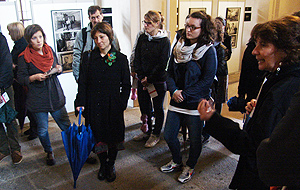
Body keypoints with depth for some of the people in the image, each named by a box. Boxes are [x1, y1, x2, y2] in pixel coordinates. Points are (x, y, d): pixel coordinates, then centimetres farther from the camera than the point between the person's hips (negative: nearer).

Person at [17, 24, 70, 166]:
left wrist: (59, 69, -6)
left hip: (55, 95, 3)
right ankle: (49, 152, 33)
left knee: (66, 125, 5)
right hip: (38, 99, -2)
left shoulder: (50, 50, 5)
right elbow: (21, 78, -4)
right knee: (42, 130, 9)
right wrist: (34, 77, -21)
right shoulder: (24, 57, -7)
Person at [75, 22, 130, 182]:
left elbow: (126, 85, 2)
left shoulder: (120, 58, -2)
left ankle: (111, 165, 32)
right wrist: (80, 103, -6)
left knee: (113, 137, 10)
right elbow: (82, 83, 3)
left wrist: (122, 103, -6)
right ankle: (103, 164, 34)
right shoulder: (88, 57, 2)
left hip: (113, 106, -1)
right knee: (98, 135, 11)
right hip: (94, 106, 1)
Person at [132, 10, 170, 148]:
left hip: (158, 81, -5)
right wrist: (141, 77, -6)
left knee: (158, 108, 8)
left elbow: (162, 64, -13)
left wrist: (149, 78, -14)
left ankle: (156, 134, 24)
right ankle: (147, 131, 31)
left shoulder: (164, 41, -9)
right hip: (143, 80, 5)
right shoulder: (142, 38, 6)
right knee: (144, 106, 13)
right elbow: (137, 60, 5)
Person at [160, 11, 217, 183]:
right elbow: (170, 72, 6)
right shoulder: (179, 46, 5)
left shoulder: (209, 50, -11)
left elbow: (207, 80, -15)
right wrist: (174, 90, -11)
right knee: (169, 135, 12)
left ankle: (190, 167, 37)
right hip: (176, 102, 5)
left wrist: (184, 94, -16)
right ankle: (177, 161, 40)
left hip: (196, 103, -5)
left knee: (195, 139, 11)